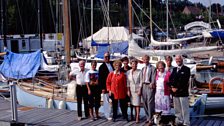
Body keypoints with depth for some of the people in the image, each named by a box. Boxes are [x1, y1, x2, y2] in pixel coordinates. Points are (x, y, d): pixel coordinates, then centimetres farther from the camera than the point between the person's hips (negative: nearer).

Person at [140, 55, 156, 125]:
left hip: (150, 86, -7)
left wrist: (152, 84, -25)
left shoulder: (152, 68, -3)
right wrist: (140, 87, 10)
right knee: (145, 103, 10)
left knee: (150, 103, -9)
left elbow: (153, 78, -9)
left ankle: (151, 119, -6)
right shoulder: (143, 69, 17)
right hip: (143, 86, 7)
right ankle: (148, 118, 21)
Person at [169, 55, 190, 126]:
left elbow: (184, 81, -11)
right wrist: (172, 87, -6)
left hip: (183, 92, -6)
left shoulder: (186, 69, -2)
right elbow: (171, 79, 11)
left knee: (184, 109, -5)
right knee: (177, 109, 11)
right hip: (175, 92, 6)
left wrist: (177, 88, -13)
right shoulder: (174, 69, 18)